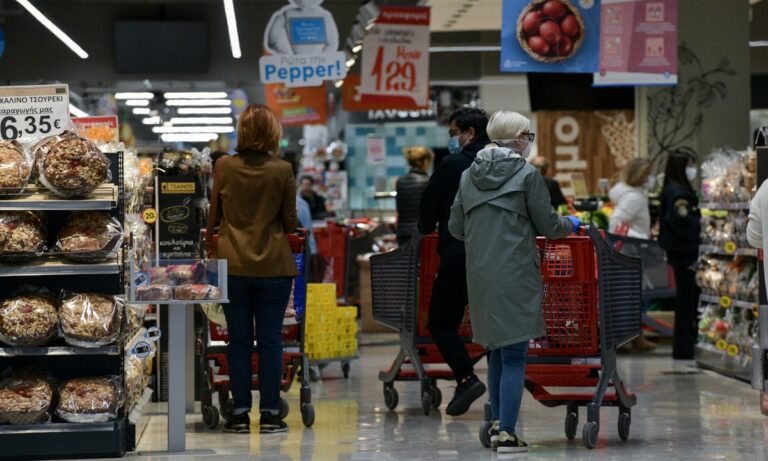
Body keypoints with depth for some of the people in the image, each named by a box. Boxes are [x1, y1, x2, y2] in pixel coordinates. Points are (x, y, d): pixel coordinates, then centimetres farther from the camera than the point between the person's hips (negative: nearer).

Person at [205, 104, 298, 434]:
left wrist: (211, 246, 25)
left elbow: (212, 213, 8)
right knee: (270, 341, 4)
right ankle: (269, 413, 6)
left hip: (233, 265, 1)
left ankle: (240, 413, 9)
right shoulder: (282, 171, -7)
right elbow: (290, 223, -1)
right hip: (273, 266, -1)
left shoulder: (224, 167, -2)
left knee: (238, 340, 7)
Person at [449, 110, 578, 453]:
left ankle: (497, 422, 23)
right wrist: (570, 224, 18)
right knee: (514, 355, -2)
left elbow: (456, 227, 10)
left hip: (480, 276, 5)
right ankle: (506, 434, -5)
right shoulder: (527, 175, -8)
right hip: (515, 276, -5)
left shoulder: (469, 175, 7)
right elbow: (547, 225, -2)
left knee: (496, 351, 18)